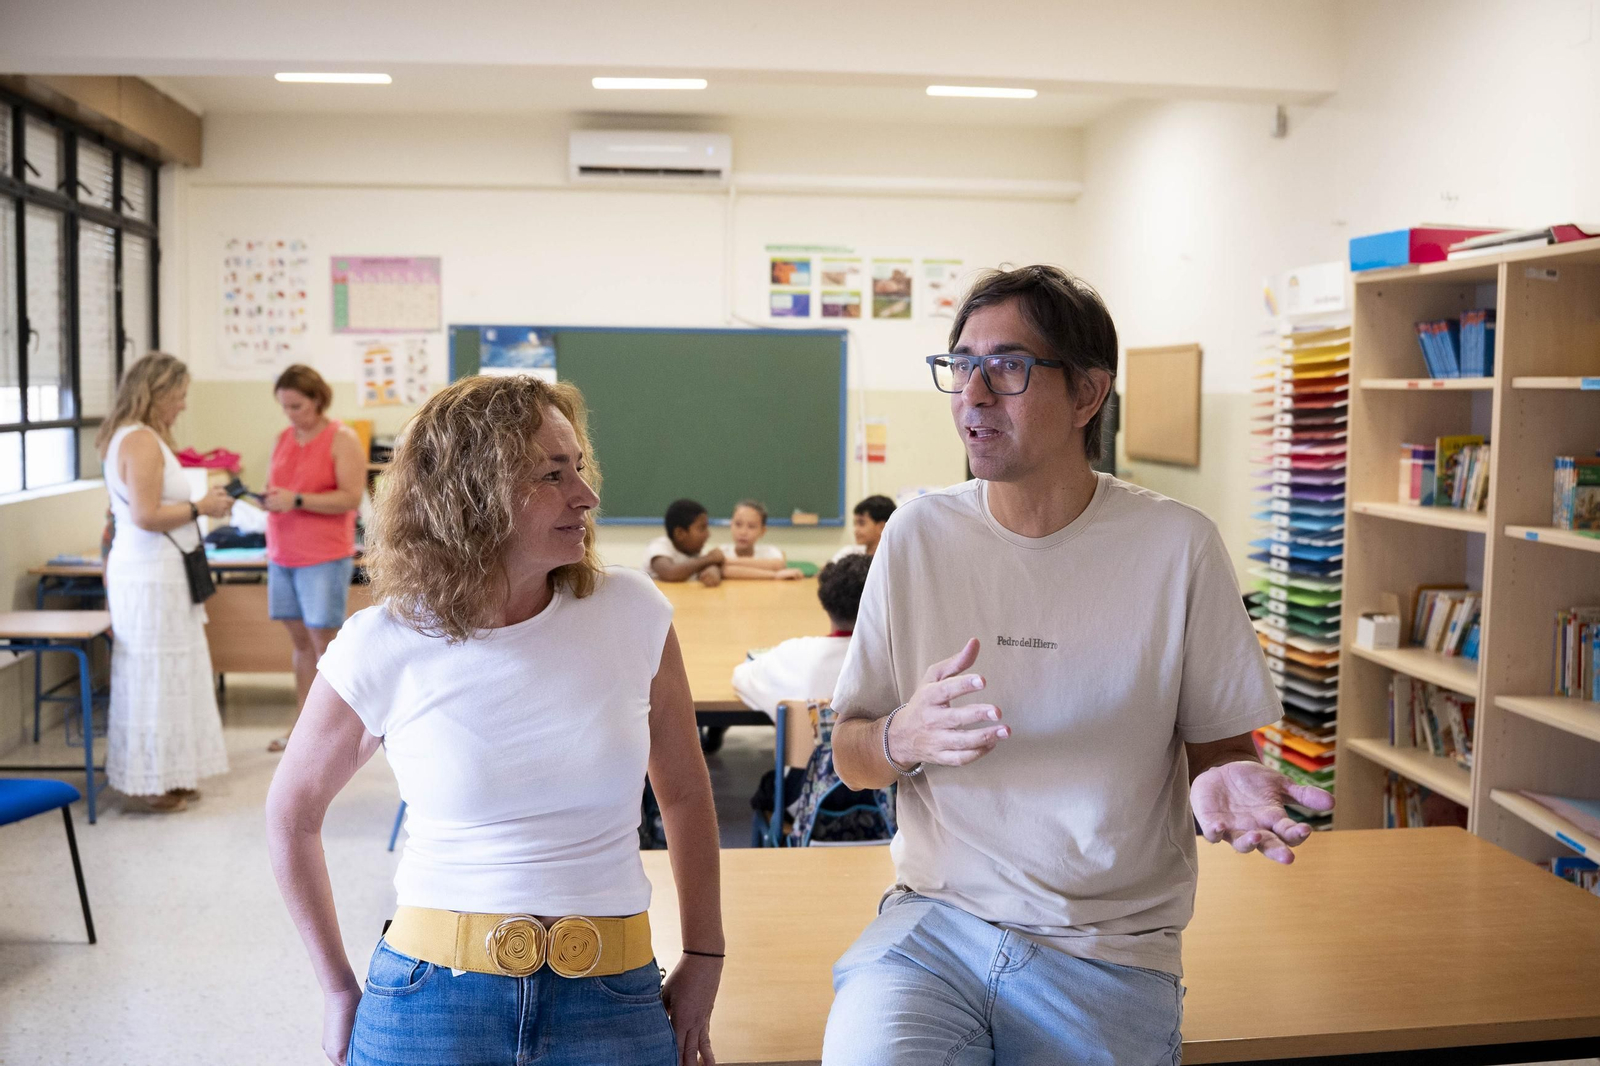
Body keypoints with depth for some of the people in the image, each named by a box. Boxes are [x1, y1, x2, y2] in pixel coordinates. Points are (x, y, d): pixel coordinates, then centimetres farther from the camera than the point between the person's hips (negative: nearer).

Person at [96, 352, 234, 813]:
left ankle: (168, 777, 23)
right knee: (157, 676, -2)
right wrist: (201, 507, -13)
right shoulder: (141, 442, -17)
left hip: (153, 572, 10)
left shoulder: (140, 438, 15)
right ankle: (148, 784, 8)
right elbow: (146, 516, -23)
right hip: (151, 578, -10)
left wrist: (198, 503, 13)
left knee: (163, 675, 15)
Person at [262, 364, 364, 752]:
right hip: (284, 555, 6)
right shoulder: (283, 439, 13)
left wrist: (297, 500, -20)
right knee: (300, 640, 10)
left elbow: (351, 498, -14)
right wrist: (268, 498, 1)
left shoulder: (342, 440, -7)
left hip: (324, 558, -6)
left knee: (323, 640, -4)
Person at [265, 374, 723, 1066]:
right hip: (435, 990, -1)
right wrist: (340, 990, 7)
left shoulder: (633, 614, -5)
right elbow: (291, 815, 7)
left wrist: (704, 957, 6)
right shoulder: (382, 650, -8)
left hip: (613, 994, 1)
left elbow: (685, 793, 8)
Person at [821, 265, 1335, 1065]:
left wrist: (1227, 782, -20)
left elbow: (1219, 742, 3)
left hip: (1111, 946, 0)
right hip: (937, 918, 1)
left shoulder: (1176, 546, -5)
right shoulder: (918, 534, 0)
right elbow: (849, 757, 4)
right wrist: (904, 738, -18)